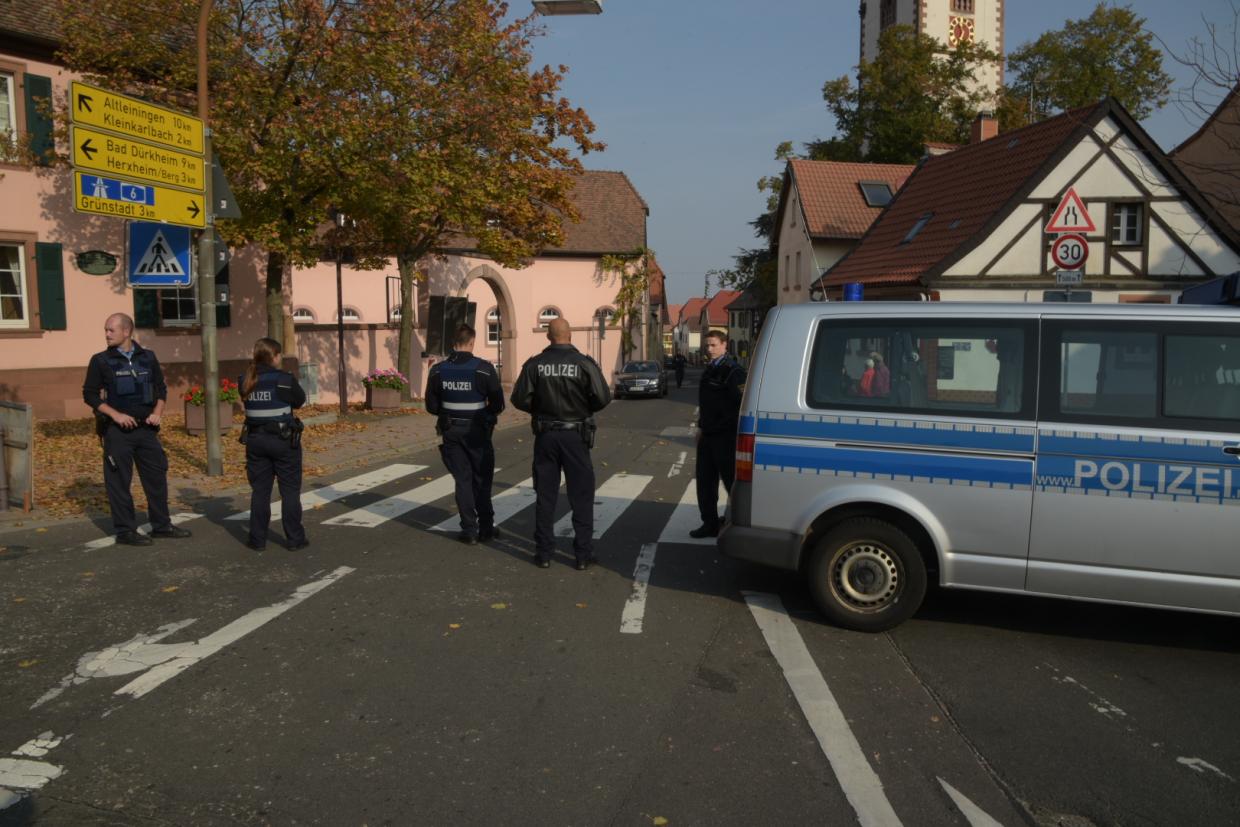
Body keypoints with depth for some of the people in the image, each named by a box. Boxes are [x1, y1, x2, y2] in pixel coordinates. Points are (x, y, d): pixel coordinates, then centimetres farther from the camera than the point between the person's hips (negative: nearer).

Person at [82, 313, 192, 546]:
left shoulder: (148, 357, 8)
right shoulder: (101, 361, -1)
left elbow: (161, 388, 15)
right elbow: (90, 394, -1)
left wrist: (158, 412, -1)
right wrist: (115, 415, -13)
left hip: (146, 428, 3)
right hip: (117, 430, -3)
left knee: (157, 476, 7)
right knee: (119, 481, 0)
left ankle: (161, 525, 19)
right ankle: (125, 531, 9)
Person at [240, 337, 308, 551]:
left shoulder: (246, 381, -1)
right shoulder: (285, 379, -14)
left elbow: (247, 402, 9)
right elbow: (301, 400, -2)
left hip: (255, 439, 4)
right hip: (283, 439, -4)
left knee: (259, 490, 12)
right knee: (290, 490, 6)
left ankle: (258, 539, 17)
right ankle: (295, 539, 11)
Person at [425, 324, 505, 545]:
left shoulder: (438, 370, -4)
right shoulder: (484, 369, -13)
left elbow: (431, 406, 1)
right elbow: (498, 404, -11)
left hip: (451, 432, 2)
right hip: (477, 431, -2)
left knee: (462, 480, 11)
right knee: (482, 480, 13)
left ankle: (469, 530, 11)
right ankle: (486, 527, 19)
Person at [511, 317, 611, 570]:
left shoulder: (534, 364, -4)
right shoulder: (584, 363, -10)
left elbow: (520, 399, -7)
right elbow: (602, 397, -14)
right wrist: (584, 408, 6)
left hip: (545, 435, 2)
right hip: (575, 435, -2)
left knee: (545, 496, 11)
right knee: (581, 497, 8)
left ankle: (543, 553, 16)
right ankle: (583, 555, 10)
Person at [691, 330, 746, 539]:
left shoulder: (733, 371, -15)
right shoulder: (710, 370, 14)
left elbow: (743, 405, -22)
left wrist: (727, 427, -19)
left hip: (725, 437, -9)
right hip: (708, 435, 9)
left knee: (731, 481, -2)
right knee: (704, 480, 13)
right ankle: (710, 524, 23)